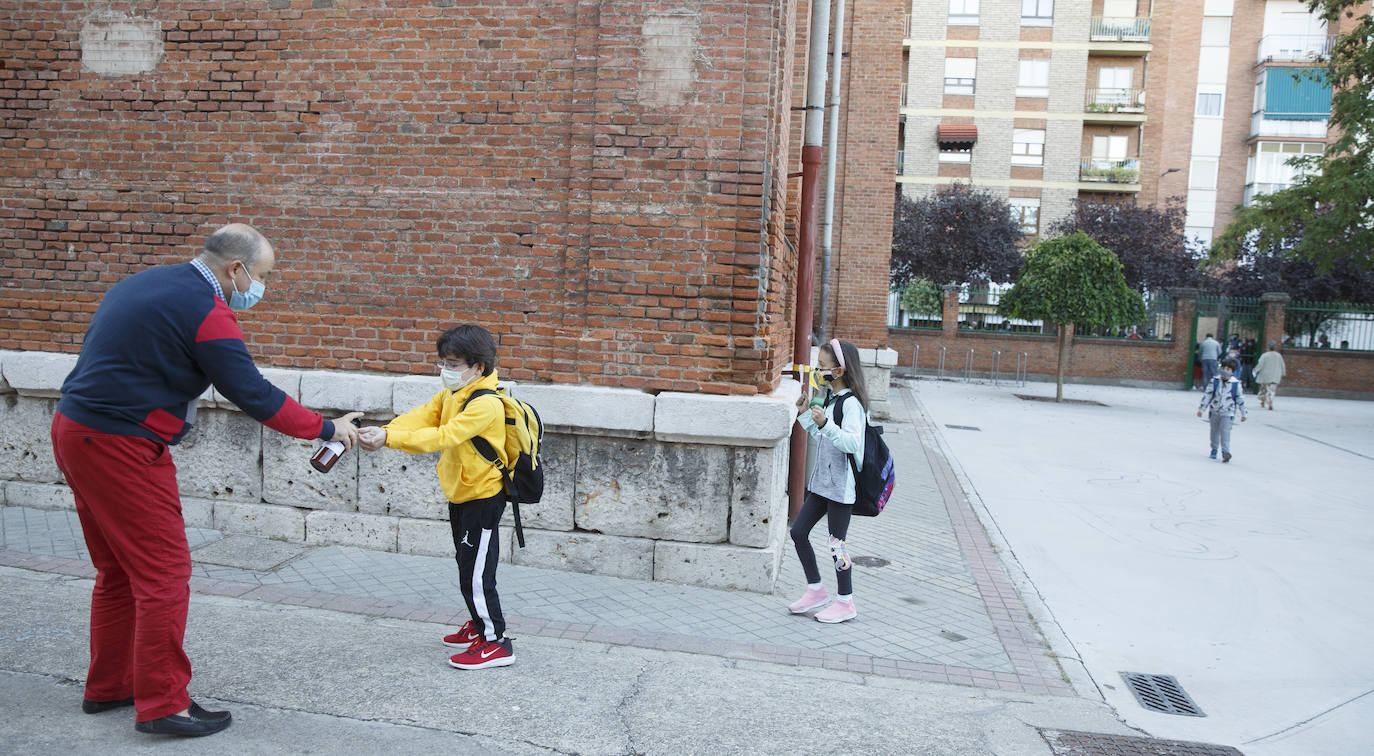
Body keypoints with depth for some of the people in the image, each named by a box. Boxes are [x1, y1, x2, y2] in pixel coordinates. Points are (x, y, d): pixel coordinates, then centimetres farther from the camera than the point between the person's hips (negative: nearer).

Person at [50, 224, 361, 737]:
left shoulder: (144, 284, 13)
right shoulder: (206, 310, -16)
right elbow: (255, 396, -16)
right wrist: (327, 430, -5)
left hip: (75, 430, 10)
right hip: (121, 448, -10)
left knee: (120, 570, 19)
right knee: (164, 573, -3)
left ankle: (108, 686, 30)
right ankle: (163, 704, 4)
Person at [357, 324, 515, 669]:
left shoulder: (486, 405, -24)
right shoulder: (448, 396, 8)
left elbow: (443, 437, -31)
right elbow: (418, 418, -5)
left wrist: (389, 439, -36)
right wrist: (382, 431, -23)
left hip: (482, 498, -10)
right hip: (460, 495, 10)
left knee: (476, 574, -5)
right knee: (468, 567, 21)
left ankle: (496, 643, 7)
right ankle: (480, 625, 38)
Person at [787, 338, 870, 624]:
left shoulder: (851, 403, -17)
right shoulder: (830, 398, 11)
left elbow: (851, 443, -28)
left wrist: (826, 424, -38)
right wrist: (805, 415, 13)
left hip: (841, 485, -9)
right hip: (822, 482, 9)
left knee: (837, 543, 1)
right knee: (798, 531, 10)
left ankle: (845, 603, 17)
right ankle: (816, 590, 23)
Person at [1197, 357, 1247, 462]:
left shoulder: (1236, 384, -6)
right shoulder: (1215, 381, -3)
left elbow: (1240, 399, 3)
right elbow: (1207, 395, 2)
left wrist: (1243, 414, 8)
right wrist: (1201, 409, 1)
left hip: (1228, 412, -3)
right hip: (1214, 411, 3)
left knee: (1225, 431, -13)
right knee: (1214, 431, 13)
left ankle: (1225, 452, -12)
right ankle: (1214, 449, 29)